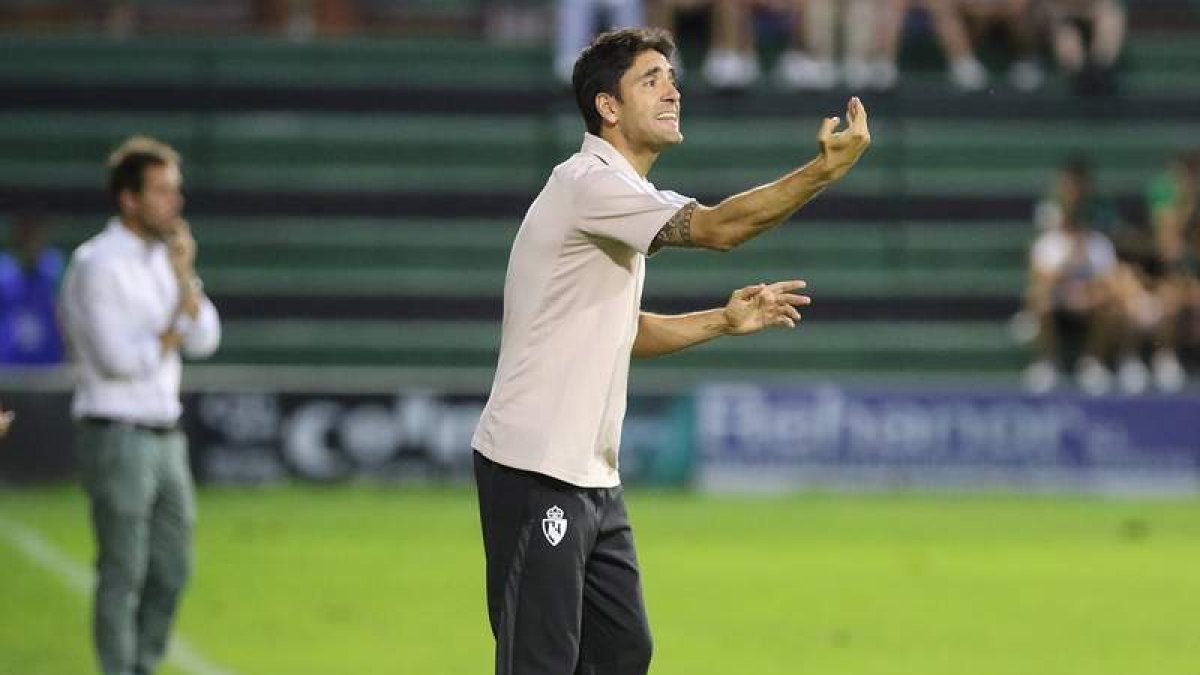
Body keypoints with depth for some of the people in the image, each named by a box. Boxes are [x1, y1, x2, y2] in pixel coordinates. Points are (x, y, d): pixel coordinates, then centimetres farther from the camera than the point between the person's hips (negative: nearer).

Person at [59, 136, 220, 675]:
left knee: (171, 570, 13)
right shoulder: (99, 264, -13)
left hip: (164, 436, 8)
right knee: (123, 575, -4)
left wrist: (184, 276, -8)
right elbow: (118, 358, -19)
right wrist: (171, 333, -3)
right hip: (118, 436, -8)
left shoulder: (165, 258, 12)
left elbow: (203, 340, 5)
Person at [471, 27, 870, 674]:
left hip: (591, 475, 10)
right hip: (534, 473, -10)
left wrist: (724, 320, 15)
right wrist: (825, 169, -29)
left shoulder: (620, 196, 18)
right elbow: (716, 227, -26)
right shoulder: (588, 183, -15)